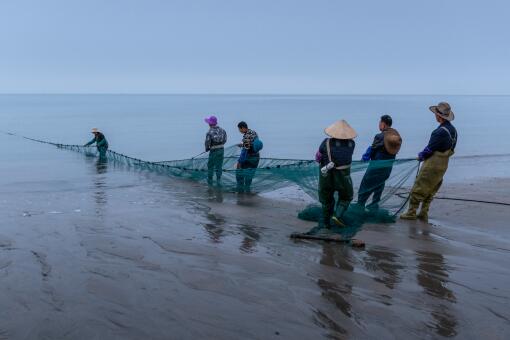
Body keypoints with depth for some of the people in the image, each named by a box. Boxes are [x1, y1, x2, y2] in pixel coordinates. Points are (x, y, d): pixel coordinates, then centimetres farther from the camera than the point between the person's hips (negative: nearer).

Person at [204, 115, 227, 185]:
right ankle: (218, 180, 12)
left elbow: (207, 142, -15)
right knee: (219, 166, 12)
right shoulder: (222, 130, -2)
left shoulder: (209, 132, -17)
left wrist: (207, 149, 5)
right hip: (222, 149, 4)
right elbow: (225, 140, 4)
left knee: (210, 165, 12)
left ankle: (210, 181, 16)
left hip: (214, 151, -4)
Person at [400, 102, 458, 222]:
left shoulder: (441, 132, -23)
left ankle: (411, 213, 7)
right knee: (430, 191, 17)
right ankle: (423, 214, 22)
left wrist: (420, 156, 2)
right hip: (443, 165, 9)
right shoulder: (452, 130, 6)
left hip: (432, 165, -9)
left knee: (418, 188, 1)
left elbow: (429, 149, -19)